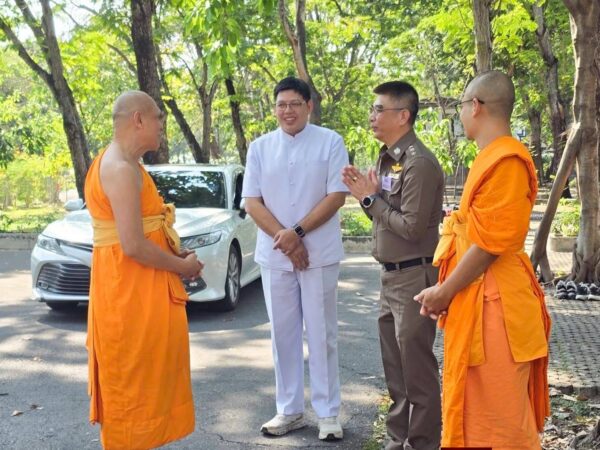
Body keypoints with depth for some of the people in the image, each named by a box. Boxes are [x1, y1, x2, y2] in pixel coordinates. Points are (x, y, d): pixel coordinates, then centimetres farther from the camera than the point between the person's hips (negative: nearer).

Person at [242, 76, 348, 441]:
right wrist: (283, 238, -11)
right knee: (283, 334, 10)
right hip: (274, 256, 3)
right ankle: (289, 410, 21)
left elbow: (337, 196, -8)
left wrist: (298, 231, -15)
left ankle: (328, 413, 13)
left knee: (322, 335, 3)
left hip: (319, 254, -3)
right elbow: (252, 202, 2)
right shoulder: (260, 147, 6)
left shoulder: (331, 142, -2)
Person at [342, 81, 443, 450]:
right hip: (391, 274, 10)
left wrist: (371, 199, -13)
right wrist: (366, 194, 0)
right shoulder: (388, 158, 12)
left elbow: (411, 228, -21)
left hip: (414, 276, -10)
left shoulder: (419, 163, -18)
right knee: (395, 365, 17)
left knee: (417, 367, 0)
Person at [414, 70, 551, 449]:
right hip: (480, 300, 11)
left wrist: (445, 291, -13)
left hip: (493, 304, -11)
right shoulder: (493, 157, 15)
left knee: (502, 419, 0)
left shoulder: (506, 160, -18)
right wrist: (448, 290, 16)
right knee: (479, 409, 20)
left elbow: (489, 243, -21)